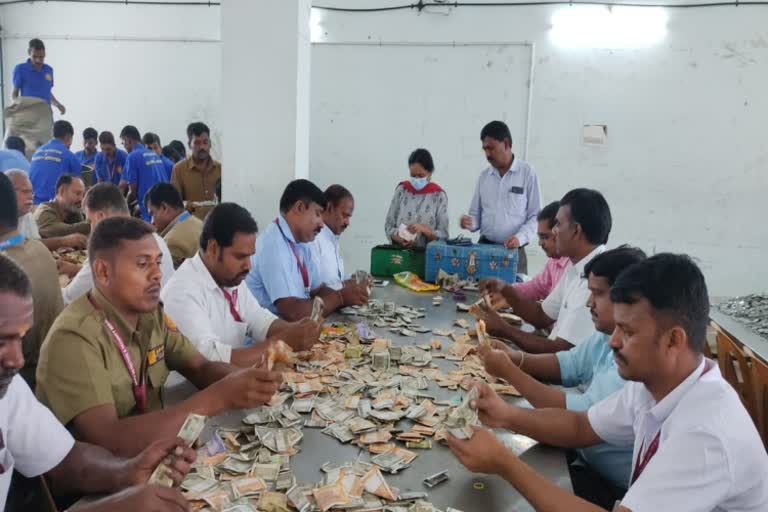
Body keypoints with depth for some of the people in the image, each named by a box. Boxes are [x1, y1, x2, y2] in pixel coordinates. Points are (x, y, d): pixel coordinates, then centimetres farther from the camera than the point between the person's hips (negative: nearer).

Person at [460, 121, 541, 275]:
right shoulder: (484, 176, 9)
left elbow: (536, 215, -3)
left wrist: (520, 237, -18)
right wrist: (470, 222, -9)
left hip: (513, 251, -3)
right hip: (484, 247, 3)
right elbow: (476, 214, 13)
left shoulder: (527, 172, -2)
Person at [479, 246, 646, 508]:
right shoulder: (608, 333, 0)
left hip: (613, 487, -7)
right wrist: (517, 358, -8)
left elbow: (581, 415, -30)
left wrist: (509, 372, -24)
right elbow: (568, 365, 10)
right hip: (587, 458, 8)